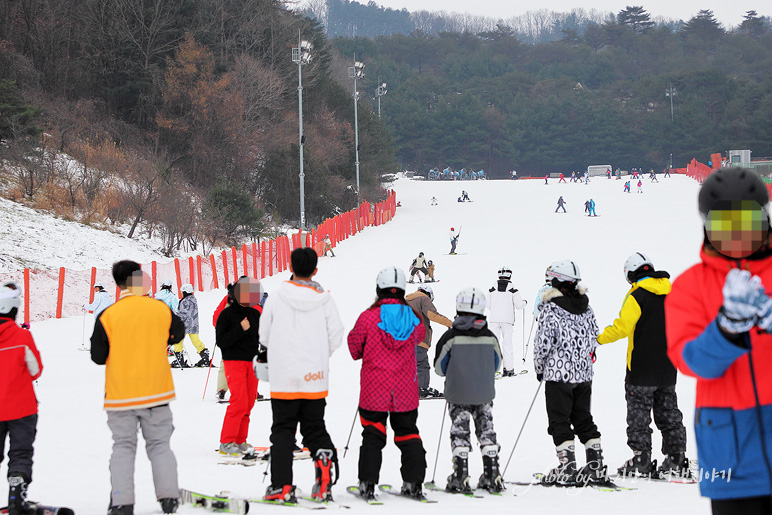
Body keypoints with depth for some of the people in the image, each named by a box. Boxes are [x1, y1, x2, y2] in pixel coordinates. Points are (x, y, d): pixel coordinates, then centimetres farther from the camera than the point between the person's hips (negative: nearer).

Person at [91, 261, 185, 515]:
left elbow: (98, 356, -6)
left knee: (123, 447, 5)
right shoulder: (161, 309, -5)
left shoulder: (108, 316, -11)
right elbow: (178, 333, 15)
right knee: (159, 444, 13)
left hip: (121, 395, -1)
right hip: (156, 390, 1)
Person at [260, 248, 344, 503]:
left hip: (284, 377, -1)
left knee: (282, 431, 6)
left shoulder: (277, 298, -5)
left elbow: (264, 336, 4)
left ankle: (281, 485, -1)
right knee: (315, 428, 14)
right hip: (315, 377, 1)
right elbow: (335, 338, -1)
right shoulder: (324, 300, -3)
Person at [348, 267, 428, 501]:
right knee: (408, 433, 15)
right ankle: (413, 482, 11)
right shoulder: (414, 318, -4)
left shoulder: (368, 317, -11)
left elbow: (355, 349, 1)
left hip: (374, 391, -2)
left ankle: (368, 483, 0)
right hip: (406, 392, 2)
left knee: (373, 436, 6)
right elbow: (421, 336, 18)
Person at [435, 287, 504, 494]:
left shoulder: (451, 337, -13)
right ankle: (492, 476, 12)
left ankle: (460, 477, 0)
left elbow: (439, 368, -6)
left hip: (458, 394, -3)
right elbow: (496, 365, 9)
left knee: (460, 433, 4)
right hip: (485, 394, 3)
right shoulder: (490, 337, -4)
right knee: (486, 431, 12)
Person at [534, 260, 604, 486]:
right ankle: (596, 464, 11)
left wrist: (539, 369, 2)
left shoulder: (551, 309, -13)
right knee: (583, 418, 14)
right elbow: (594, 338, 12)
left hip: (558, 373, -6)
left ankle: (567, 467, -6)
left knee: (559, 421, 0)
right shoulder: (586, 307, 6)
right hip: (584, 373, 6)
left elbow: (543, 342, -13)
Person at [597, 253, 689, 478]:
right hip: (668, 368, 6)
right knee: (669, 414, 13)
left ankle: (641, 461, 1)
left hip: (642, 369, -6)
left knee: (639, 414, 1)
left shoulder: (637, 297, -14)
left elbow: (621, 327, -19)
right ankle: (676, 460, 12)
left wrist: (598, 339, -9)